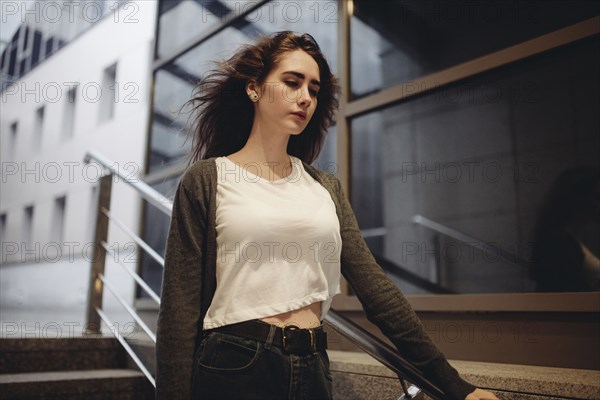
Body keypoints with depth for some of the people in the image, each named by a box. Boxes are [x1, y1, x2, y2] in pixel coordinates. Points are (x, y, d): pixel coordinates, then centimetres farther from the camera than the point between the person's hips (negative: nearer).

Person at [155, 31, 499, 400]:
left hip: (314, 369, 4)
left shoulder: (326, 188, 7)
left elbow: (373, 285, 4)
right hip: (232, 369, -4)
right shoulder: (206, 180, -4)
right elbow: (180, 307, -7)